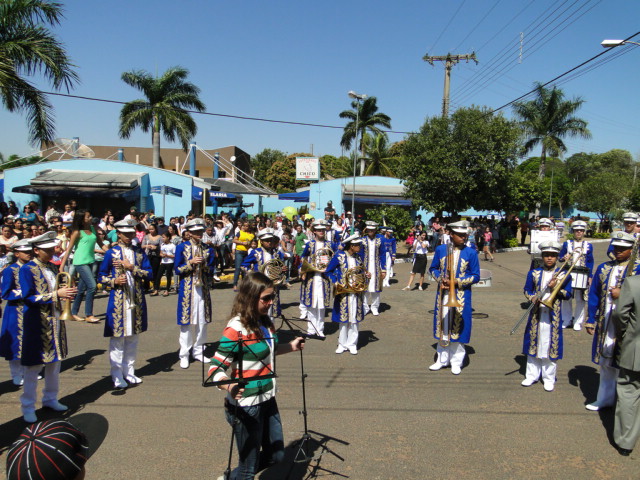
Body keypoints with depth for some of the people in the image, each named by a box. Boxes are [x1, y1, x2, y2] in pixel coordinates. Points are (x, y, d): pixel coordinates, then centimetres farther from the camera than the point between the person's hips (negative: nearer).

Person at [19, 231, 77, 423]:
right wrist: (56, 294, -24)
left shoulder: (51, 267, 11)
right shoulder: (27, 269, -11)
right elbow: (28, 297, -18)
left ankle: (50, 399, 30)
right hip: (37, 324, -7)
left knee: (54, 362, 15)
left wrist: (66, 291, -1)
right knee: (33, 366, 2)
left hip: (55, 320, 7)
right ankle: (28, 407, 15)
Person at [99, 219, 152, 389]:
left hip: (136, 300, 3)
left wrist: (131, 267, -12)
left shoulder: (139, 252, 9)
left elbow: (149, 273, 1)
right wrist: (114, 281, -16)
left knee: (133, 337, 11)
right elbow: (102, 276, 3)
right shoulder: (111, 252, 1)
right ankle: (117, 376, 10)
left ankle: (129, 372, 23)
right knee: (118, 338, -1)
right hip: (118, 300, -3)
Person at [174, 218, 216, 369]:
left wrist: (205, 264, -11)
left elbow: (211, 270, 8)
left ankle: (198, 352, 20)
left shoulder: (207, 249, 8)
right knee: (186, 321, 0)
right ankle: (184, 355, 11)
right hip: (187, 289, -3)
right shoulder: (182, 247, 0)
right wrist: (191, 263, -16)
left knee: (202, 321, 7)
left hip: (203, 289, 3)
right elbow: (177, 269, -3)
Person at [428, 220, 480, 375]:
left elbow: (475, 276, -3)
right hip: (443, 294, 2)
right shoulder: (440, 249, 1)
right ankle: (442, 359, 26)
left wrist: (457, 281, -15)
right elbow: (433, 268, 11)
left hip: (461, 297, -2)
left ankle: (456, 362, 20)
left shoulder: (471, 253, -4)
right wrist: (441, 279, -9)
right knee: (443, 327, 11)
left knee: (458, 327, 4)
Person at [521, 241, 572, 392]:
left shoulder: (563, 275, 0)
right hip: (536, 314, 2)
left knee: (551, 344, 3)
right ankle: (532, 375, 21)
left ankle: (549, 378, 17)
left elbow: (567, 295, 0)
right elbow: (527, 290, 9)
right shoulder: (533, 273, 4)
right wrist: (532, 298, -11)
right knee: (534, 343, 9)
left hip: (553, 315, -2)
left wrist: (555, 287, -17)